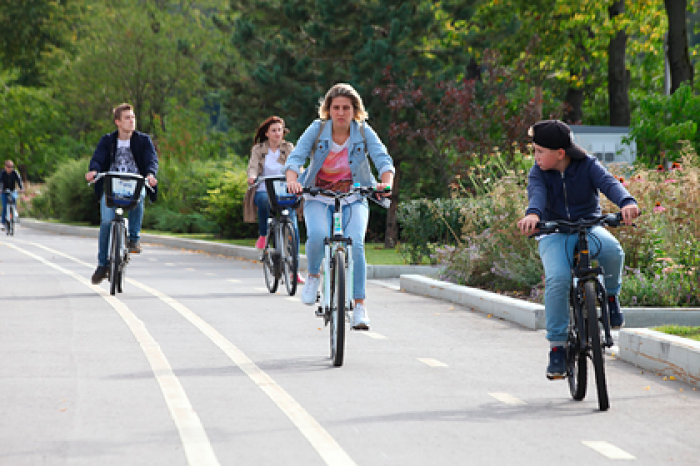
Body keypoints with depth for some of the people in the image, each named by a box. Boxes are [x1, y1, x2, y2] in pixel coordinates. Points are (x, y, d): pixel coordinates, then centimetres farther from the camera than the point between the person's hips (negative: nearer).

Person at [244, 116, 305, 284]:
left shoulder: (288, 148, 10)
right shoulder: (258, 149, 9)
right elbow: (253, 166, -5)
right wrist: (252, 177, -28)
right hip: (263, 191, -1)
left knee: (292, 226, -14)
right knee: (265, 201, -39)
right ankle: (262, 235, -14)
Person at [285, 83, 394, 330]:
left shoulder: (364, 132, -6)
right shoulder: (317, 129, -7)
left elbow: (383, 160, -15)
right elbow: (295, 157, -14)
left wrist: (386, 182, -37)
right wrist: (292, 180, -35)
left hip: (353, 199, 0)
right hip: (318, 197, 0)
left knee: (355, 244, -23)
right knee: (317, 235, -30)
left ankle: (360, 305, -14)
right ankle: (313, 275, 1)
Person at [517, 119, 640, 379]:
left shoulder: (588, 165, -7)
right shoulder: (538, 173, -4)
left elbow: (609, 183, -25)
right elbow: (537, 194, -26)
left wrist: (626, 202, -49)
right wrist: (532, 214, -51)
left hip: (589, 228, 0)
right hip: (554, 234, 0)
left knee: (612, 249, -36)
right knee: (557, 279, -29)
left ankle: (611, 295, -3)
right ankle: (557, 347, -17)